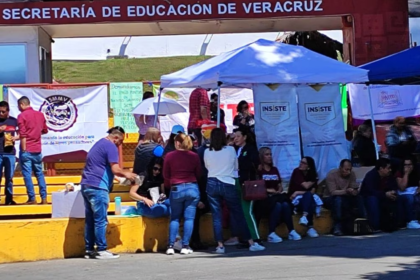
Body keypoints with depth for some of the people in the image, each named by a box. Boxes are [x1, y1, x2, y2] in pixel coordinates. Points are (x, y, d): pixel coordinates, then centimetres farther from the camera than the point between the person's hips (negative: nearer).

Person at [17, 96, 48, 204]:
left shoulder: (22, 116, -8)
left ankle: (32, 198, -1)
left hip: (26, 150, -5)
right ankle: (44, 198, 9)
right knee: (39, 173, 13)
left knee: (27, 174, 0)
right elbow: (45, 131, 18)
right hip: (37, 150, 5)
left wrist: (23, 150, -12)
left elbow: (23, 135, -14)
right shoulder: (40, 114, 8)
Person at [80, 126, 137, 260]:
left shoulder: (99, 144, 21)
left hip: (86, 186, 9)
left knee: (90, 220, 10)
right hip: (97, 187, -9)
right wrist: (126, 174, 3)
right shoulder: (111, 147, -8)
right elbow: (115, 169, -16)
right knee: (100, 220, -5)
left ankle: (89, 250, 12)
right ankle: (101, 250, -4)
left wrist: (123, 174, 23)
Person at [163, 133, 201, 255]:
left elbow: (166, 175, 5)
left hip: (176, 189, 0)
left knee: (175, 218, 10)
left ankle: (171, 246, 5)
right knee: (189, 218, 4)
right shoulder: (194, 156, 1)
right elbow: (199, 174, 8)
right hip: (192, 188, 0)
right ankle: (185, 246, 2)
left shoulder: (169, 156, -3)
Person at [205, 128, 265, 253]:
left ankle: (220, 245, 1)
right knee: (238, 215, 3)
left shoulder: (207, 152, -1)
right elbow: (236, 167, 8)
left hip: (212, 184, 1)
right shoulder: (230, 150, -2)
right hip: (228, 185, -1)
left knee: (216, 216, 4)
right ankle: (251, 243, 6)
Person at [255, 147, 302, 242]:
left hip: (276, 196, 5)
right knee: (277, 205, -35)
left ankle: (291, 231, -29)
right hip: (264, 198, -5)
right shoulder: (258, 170, 1)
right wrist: (268, 190, -15)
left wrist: (278, 191, 1)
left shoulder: (275, 169, 21)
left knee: (285, 204, -29)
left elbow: (280, 186, 23)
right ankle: (271, 234, -36)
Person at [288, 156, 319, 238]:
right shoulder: (297, 171, -8)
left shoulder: (313, 175, 3)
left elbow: (312, 192, -9)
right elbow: (306, 186, -17)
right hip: (294, 200, -3)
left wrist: (298, 192, -19)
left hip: (306, 200, 3)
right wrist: (313, 180, 0)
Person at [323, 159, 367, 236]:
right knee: (338, 199, -38)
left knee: (359, 198, -20)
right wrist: (345, 191, -42)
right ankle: (337, 227, -34)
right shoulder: (331, 174, -19)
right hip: (330, 199, -5)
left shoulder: (352, 174, -6)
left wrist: (354, 191, -33)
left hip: (344, 198, 5)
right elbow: (333, 192, -27)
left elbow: (355, 191, -8)